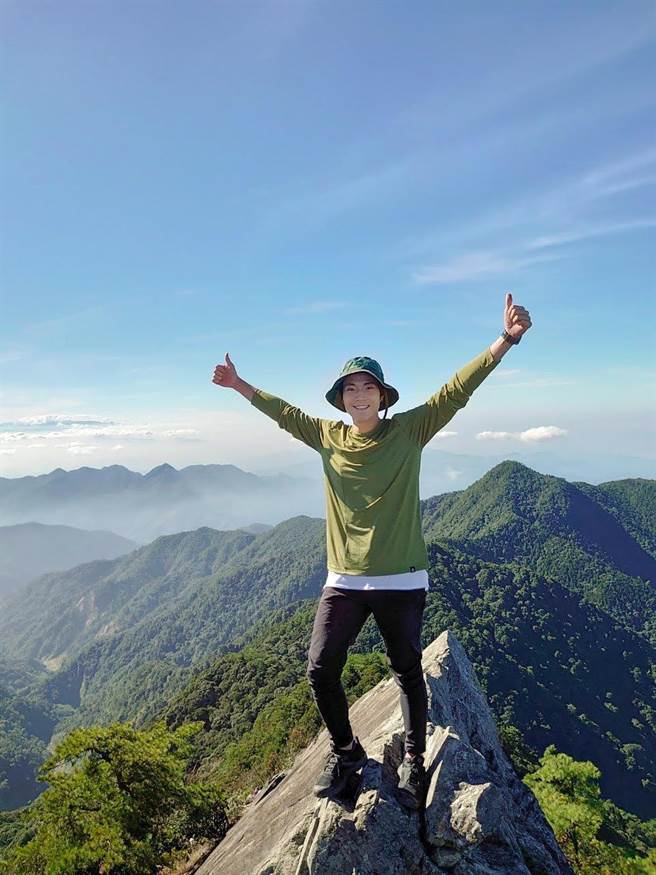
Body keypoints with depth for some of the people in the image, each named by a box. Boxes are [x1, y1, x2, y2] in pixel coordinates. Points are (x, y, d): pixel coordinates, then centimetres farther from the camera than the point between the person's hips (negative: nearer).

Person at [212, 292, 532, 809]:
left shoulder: (409, 431, -4)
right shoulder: (328, 437, 4)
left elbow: (458, 390, -11)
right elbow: (285, 413, 18)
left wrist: (506, 339, -19)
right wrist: (239, 385, 25)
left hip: (402, 581, -2)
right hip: (344, 581, 3)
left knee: (408, 673, 12)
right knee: (321, 670, 2)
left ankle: (414, 762, 37)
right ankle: (346, 752, 30)